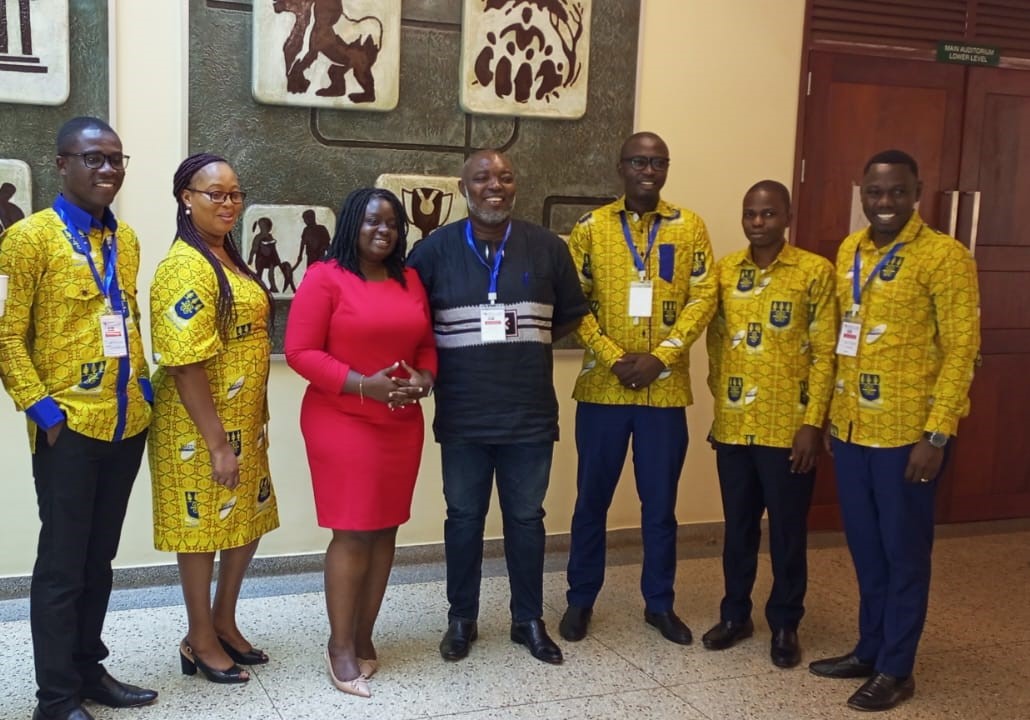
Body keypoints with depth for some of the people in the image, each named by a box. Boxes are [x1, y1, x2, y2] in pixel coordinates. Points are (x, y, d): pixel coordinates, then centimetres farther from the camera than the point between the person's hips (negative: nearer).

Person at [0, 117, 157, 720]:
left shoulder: (127, 239, 11)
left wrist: (142, 387, 9)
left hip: (127, 423, 6)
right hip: (68, 427, -6)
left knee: (100, 558, 16)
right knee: (63, 564, 3)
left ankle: (89, 669, 29)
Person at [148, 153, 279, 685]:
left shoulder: (228, 259, 10)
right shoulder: (186, 268, -18)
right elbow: (185, 364, -22)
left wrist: (244, 430, 16)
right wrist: (217, 443, -21)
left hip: (244, 421, 9)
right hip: (199, 427, -9)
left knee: (249, 517, 17)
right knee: (201, 525, 5)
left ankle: (224, 622, 34)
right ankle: (200, 640, 22)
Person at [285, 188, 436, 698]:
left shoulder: (410, 281, 11)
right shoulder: (324, 278, -7)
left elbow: (426, 345, 17)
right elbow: (300, 351, -11)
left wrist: (423, 379, -5)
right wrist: (363, 384, -19)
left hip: (402, 425, 6)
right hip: (343, 423, -5)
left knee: (385, 531, 9)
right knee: (352, 534, -4)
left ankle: (364, 636, 22)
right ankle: (340, 644, 11)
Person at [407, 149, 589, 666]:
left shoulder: (547, 247, 0)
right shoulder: (435, 249, -2)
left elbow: (571, 315, 9)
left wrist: (528, 339, -1)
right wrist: (433, 362, -7)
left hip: (530, 413, 1)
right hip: (462, 415, 0)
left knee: (526, 517, 12)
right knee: (464, 518, 11)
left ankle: (529, 619, 27)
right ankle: (461, 619, 27)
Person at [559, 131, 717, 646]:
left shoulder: (690, 227, 4)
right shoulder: (591, 227, 2)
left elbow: (703, 297, -2)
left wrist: (661, 357, -13)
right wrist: (612, 358, -14)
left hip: (666, 388, 1)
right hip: (602, 387, 0)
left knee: (660, 502, 10)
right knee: (592, 499, 9)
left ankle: (659, 603, 25)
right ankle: (581, 600, 23)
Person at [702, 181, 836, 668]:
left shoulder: (815, 272, -6)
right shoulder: (724, 271, 6)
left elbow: (825, 354, -7)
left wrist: (813, 423, -12)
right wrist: (718, 405, 11)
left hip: (788, 427, -4)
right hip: (733, 426, 4)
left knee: (787, 530, 7)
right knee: (738, 525, 14)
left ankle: (785, 624, 22)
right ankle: (735, 614, 29)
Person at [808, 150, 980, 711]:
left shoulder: (945, 256, -10)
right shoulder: (848, 252, 9)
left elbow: (961, 350, -13)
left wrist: (937, 434, -17)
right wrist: (829, 415, 15)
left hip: (907, 433, -6)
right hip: (851, 429, 6)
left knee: (903, 552, 6)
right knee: (865, 549, 16)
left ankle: (896, 669, 18)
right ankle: (869, 649, 30)